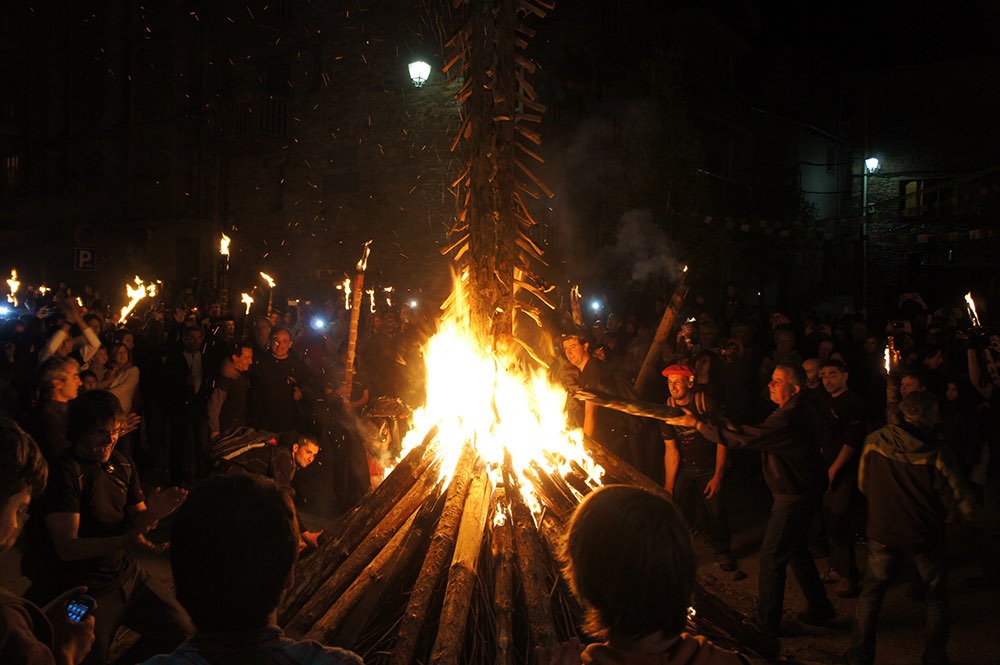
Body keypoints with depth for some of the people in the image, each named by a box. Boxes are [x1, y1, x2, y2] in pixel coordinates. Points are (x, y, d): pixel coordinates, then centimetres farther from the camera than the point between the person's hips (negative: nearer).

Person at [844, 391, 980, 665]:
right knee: (936, 599, 20)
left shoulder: (875, 441, -14)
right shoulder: (938, 457, -22)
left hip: (883, 532, 2)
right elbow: (966, 508, -16)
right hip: (925, 537, -2)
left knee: (871, 592, 17)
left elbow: (863, 485, 2)